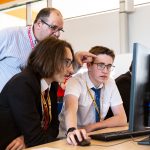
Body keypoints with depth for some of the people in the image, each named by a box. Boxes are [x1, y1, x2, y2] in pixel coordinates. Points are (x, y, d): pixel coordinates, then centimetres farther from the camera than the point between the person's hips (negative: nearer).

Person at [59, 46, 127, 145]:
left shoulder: (111, 83, -2)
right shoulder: (76, 82, -15)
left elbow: (122, 119, -4)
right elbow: (71, 108, -33)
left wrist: (92, 126, -15)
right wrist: (72, 130, -52)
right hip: (73, 138, -4)